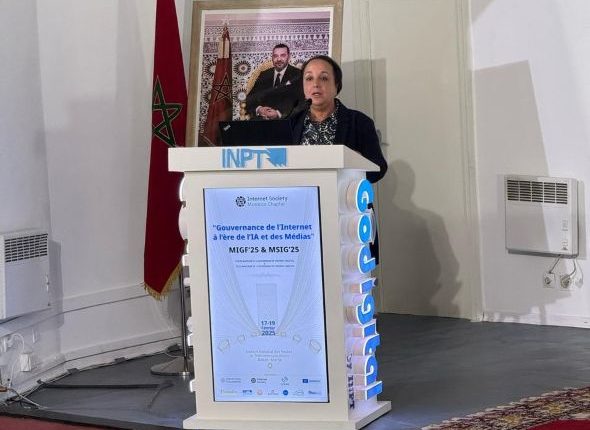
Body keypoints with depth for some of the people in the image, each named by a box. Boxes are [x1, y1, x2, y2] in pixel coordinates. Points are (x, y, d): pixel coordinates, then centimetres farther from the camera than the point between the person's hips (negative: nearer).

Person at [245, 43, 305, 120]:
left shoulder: (297, 75, 7)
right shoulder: (264, 75, 18)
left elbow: (301, 102, -4)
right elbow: (250, 99, 12)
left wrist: (279, 114, -17)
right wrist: (258, 109, -11)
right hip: (261, 118, 3)